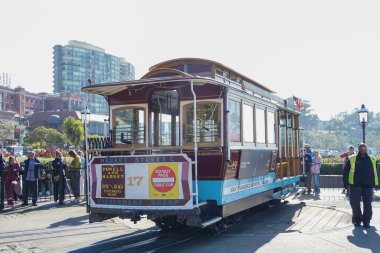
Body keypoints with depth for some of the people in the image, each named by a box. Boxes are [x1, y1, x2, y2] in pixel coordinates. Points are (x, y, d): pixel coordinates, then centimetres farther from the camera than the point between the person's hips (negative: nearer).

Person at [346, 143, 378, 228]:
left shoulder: (372, 159, 11)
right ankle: (357, 220, 17)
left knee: (368, 204, 4)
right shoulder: (352, 158, 3)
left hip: (368, 186, 2)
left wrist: (375, 183, 10)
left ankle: (366, 221, 14)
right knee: (355, 203, 2)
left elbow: (375, 172, 16)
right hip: (355, 186, -2)